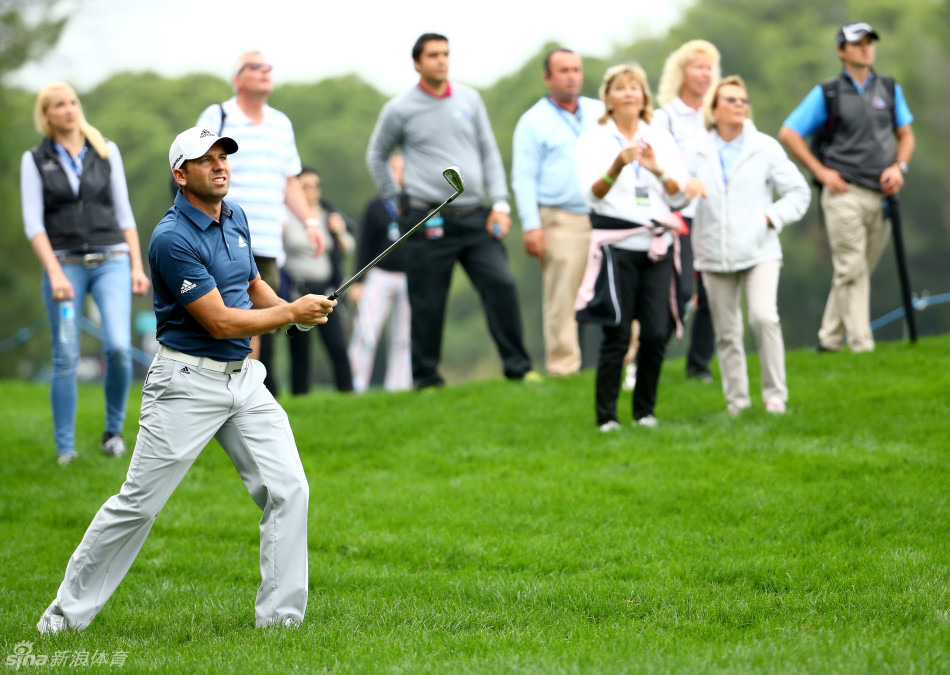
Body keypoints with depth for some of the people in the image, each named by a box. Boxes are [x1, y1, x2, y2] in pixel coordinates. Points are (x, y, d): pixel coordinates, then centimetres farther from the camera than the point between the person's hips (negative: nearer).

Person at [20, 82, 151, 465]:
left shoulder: (106, 152, 8)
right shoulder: (35, 161, 3)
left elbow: (124, 213, 10)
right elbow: (33, 223, -3)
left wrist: (137, 267, 2)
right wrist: (55, 273, -14)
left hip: (111, 261, 1)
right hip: (64, 264, -1)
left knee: (118, 347, -16)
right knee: (66, 359, -4)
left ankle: (114, 430, 4)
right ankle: (65, 449, 5)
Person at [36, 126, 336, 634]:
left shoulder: (236, 217, 9)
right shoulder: (172, 239, -18)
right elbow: (219, 322, -19)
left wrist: (293, 308, 6)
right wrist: (292, 313, -11)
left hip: (245, 377, 7)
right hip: (188, 383, -7)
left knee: (288, 489, -4)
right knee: (138, 502, -3)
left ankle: (280, 616, 1)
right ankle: (68, 612, 9)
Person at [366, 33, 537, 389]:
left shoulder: (469, 99, 9)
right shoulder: (400, 109, 1)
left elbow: (489, 152, 12)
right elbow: (376, 157, 14)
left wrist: (500, 203, 3)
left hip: (474, 216, 3)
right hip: (428, 222, -3)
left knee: (501, 284, -10)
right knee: (427, 304, 0)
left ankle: (517, 366, -5)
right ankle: (426, 378, 11)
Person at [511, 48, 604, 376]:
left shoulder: (600, 112, 16)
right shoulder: (533, 121, 5)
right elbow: (524, 178, 1)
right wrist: (531, 226, -9)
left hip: (605, 219, 3)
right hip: (559, 222, -3)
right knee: (561, 299, -6)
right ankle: (563, 367, -2)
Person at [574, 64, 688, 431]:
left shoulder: (661, 139, 12)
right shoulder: (593, 140, 4)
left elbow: (679, 197, 5)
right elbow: (592, 194, -10)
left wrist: (657, 170, -14)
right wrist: (617, 166, -27)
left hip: (657, 247, 3)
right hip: (616, 246, -3)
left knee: (657, 333, -3)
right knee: (617, 335, -8)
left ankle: (645, 410, 11)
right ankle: (606, 416, 0)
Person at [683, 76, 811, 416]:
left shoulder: (765, 148, 5)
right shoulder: (697, 152, 7)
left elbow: (798, 192, 8)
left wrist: (772, 216, -7)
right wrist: (685, 187, -16)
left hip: (759, 251, -2)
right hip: (715, 256, 2)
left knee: (764, 317, -20)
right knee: (726, 333, 4)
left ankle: (775, 395, -9)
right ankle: (736, 402, 14)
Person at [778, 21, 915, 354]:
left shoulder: (889, 89, 14)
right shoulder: (827, 94, 2)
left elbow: (905, 135, 20)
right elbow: (788, 134, 3)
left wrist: (899, 166, 0)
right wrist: (821, 172, -3)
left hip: (882, 195, 4)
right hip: (845, 194, -4)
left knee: (860, 270, 7)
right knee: (851, 271, -8)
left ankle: (829, 338, 16)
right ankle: (861, 345, -9)